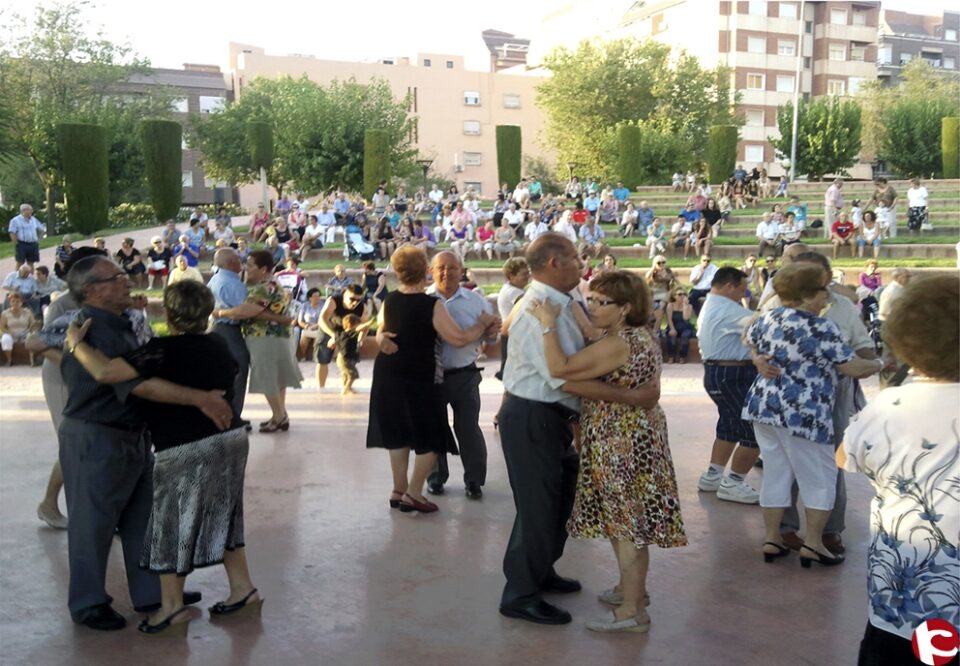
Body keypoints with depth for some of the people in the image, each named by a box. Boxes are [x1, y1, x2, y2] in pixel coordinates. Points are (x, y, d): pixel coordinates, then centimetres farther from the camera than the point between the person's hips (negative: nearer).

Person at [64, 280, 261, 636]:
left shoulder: (164, 350, -18)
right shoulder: (218, 345, 5)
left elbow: (105, 372, -22)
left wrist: (76, 342, -7)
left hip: (187, 449, -8)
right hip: (230, 437, 8)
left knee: (172, 525, 7)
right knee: (220, 519, 19)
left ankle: (172, 609, 16)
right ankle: (243, 589, 26)